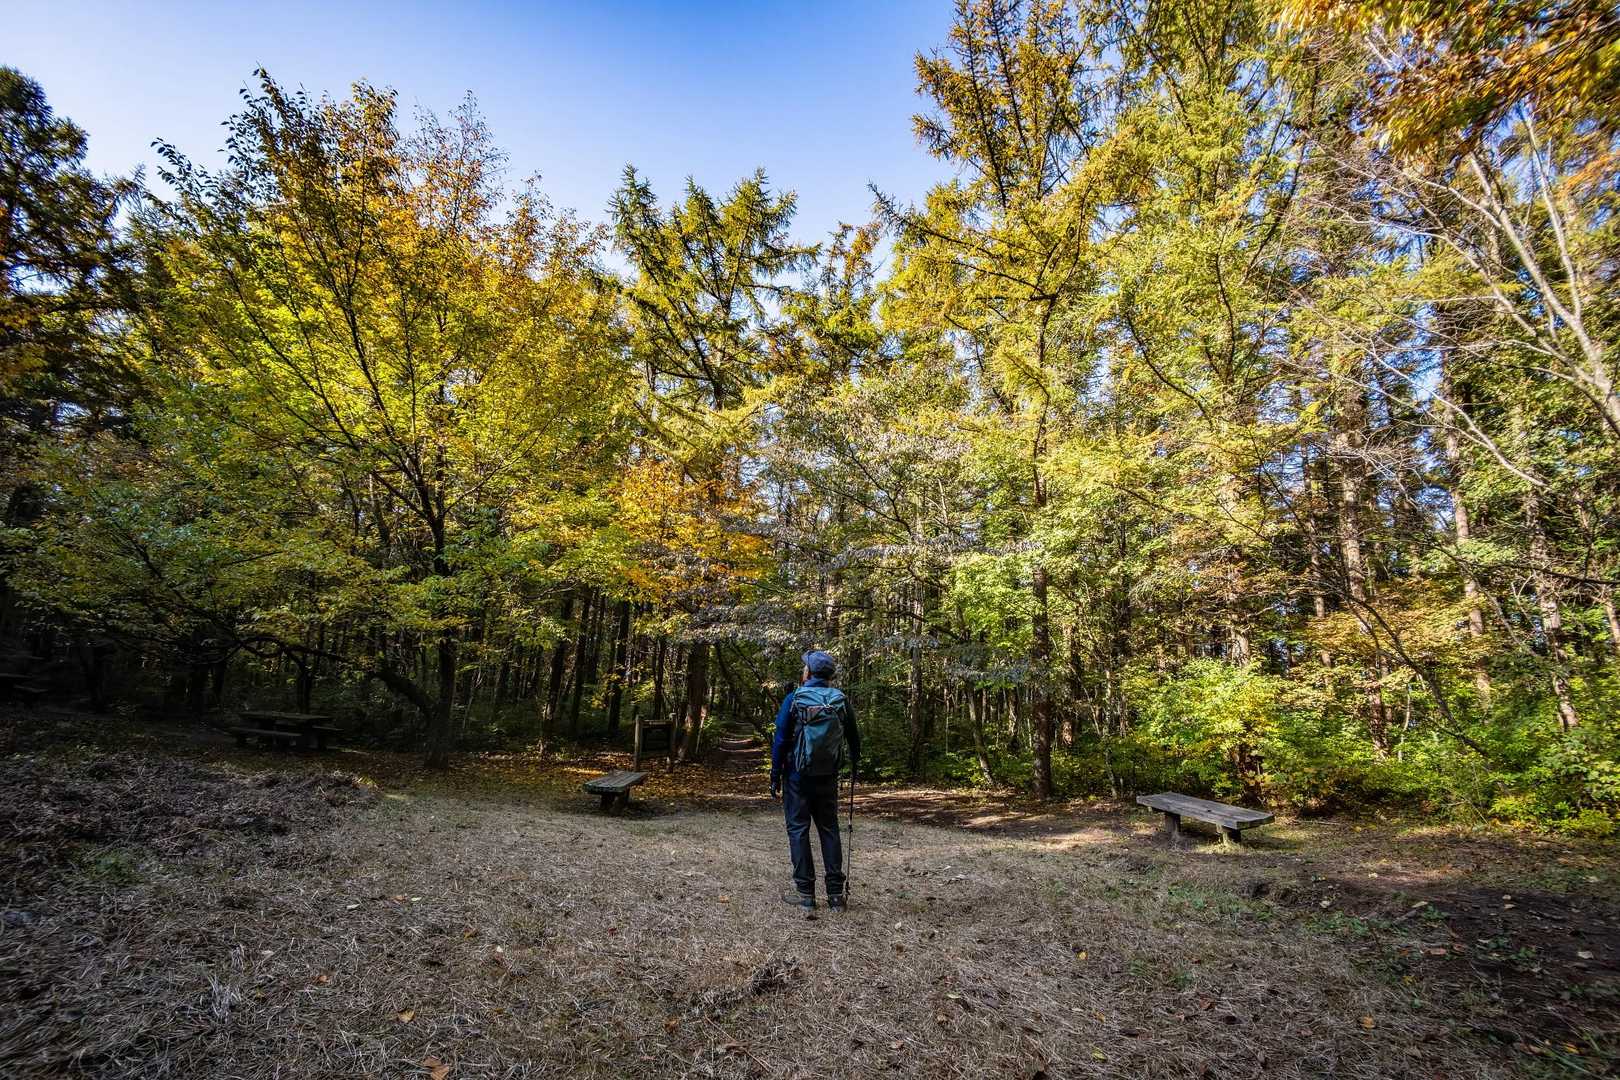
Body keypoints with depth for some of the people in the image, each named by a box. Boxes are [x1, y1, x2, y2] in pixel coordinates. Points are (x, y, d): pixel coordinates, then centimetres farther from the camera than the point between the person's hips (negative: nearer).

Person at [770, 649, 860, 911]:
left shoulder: (794, 699, -10)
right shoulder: (841, 701, -1)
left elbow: (780, 741, -10)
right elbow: (854, 739, 7)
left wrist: (775, 778, -3)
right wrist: (855, 768, 23)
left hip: (798, 776, -3)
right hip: (828, 778, 3)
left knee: (798, 830, 6)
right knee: (829, 830, 11)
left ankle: (805, 892, 9)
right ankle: (836, 894, 13)